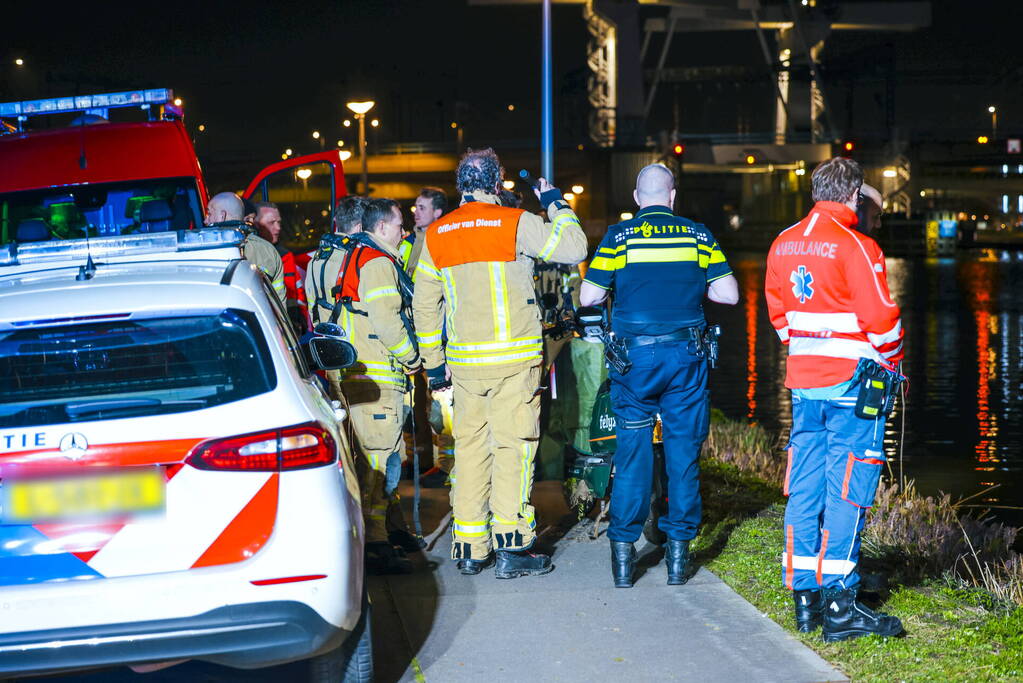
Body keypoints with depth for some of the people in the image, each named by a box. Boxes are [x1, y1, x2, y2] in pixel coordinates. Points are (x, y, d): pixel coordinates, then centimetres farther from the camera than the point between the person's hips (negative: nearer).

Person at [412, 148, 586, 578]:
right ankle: (511, 547, -4)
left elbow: (424, 304, 11)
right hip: (514, 357, -4)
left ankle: (470, 550, 12)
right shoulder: (514, 223, -7)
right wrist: (556, 204, 9)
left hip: (464, 360, 4)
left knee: (470, 447, 10)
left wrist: (434, 361, 18)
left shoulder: (437, 234, 7)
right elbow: (573, 249, -6)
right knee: (513, 446, -2)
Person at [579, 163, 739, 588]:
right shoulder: (697, 235, 2)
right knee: (683, 454, 7)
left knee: (632, 453, 4)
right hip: (686, 357, 1)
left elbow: (588, 297, -2)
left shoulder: (619, 237, -2)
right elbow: (728, 294, -1)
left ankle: (623, 554, 4)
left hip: (634, 356, -1)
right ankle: (678, 553, 9)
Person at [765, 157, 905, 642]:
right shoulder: (855, 247, -13)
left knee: (806, 486, 11)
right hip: (852, 382, -7)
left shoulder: (783, 245, 8)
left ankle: (805, 595, 15)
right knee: (848, 490, -4)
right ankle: (839, 606, -4)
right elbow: (880, 319, -14)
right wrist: (893, 364, 1)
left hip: (804, 380, 7)